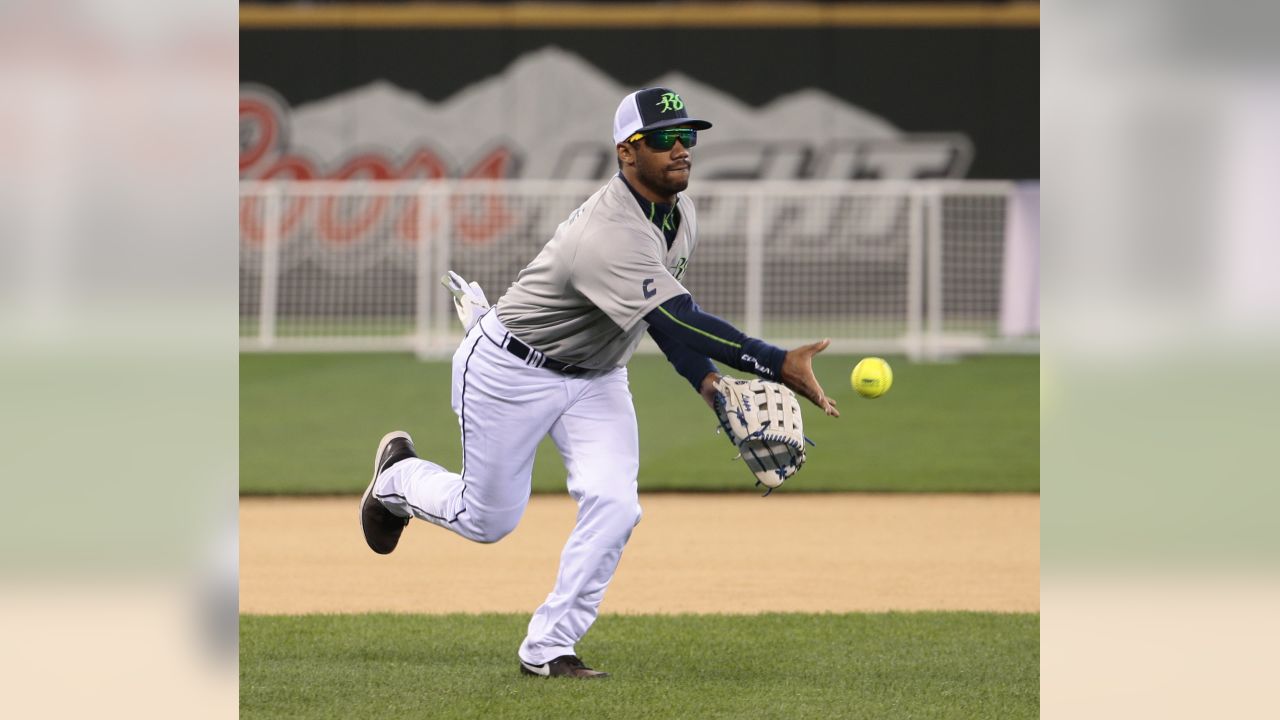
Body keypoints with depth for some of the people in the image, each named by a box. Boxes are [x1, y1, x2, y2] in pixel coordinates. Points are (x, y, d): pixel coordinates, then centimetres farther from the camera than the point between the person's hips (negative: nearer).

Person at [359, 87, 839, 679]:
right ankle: (399, 475, 39)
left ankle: (547, 648, -2)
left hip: (596, 377, 7)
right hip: (512, 372, -7)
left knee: (613, 506, -14)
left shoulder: (680, 215, -5)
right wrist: (778, 365, -53)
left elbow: (665, 314, 9)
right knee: (487, 520, 6)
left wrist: (709, 384, -5)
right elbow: (677, 320, -45)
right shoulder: (607, 234, -36)